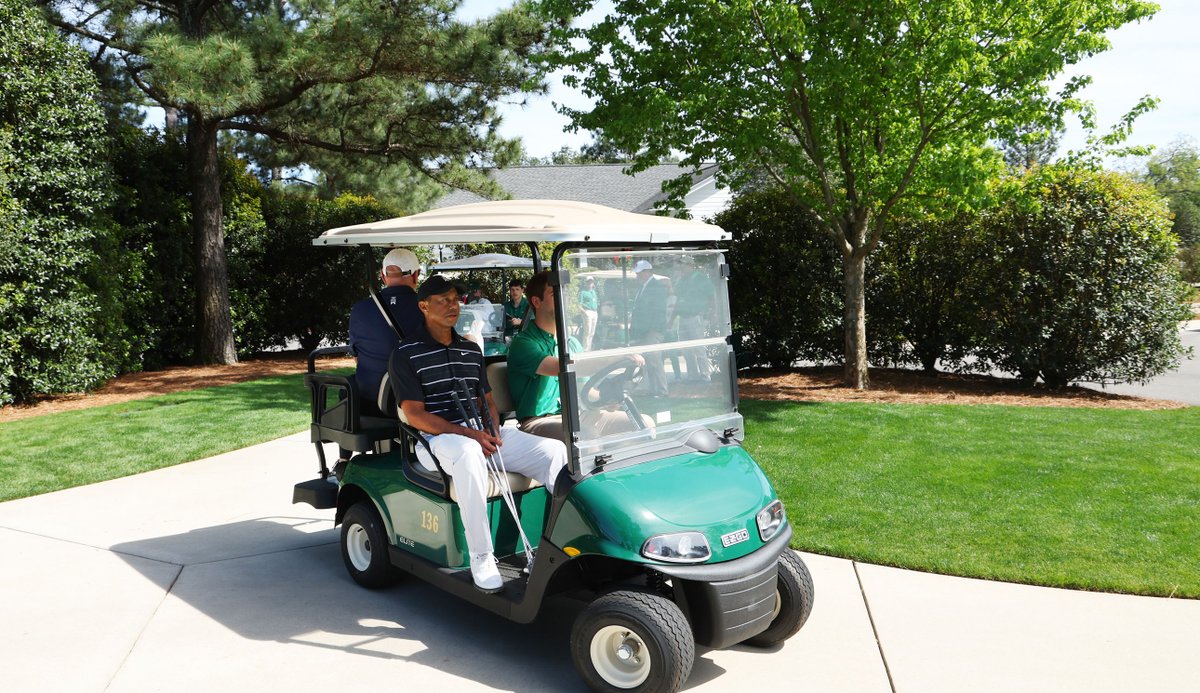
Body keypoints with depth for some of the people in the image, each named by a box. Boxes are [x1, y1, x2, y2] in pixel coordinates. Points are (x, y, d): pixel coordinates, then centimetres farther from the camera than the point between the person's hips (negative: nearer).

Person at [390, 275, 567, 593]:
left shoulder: (471, 350, 19)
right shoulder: (406, 354, 0)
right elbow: (415, 415, -8)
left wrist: (493, 429, -3)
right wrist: (468, 434, -18)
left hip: (483, 434, 6)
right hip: (439, 438, -6)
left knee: (556, 450, -14)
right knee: (469, 454, -42)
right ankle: (480, 557, -33)